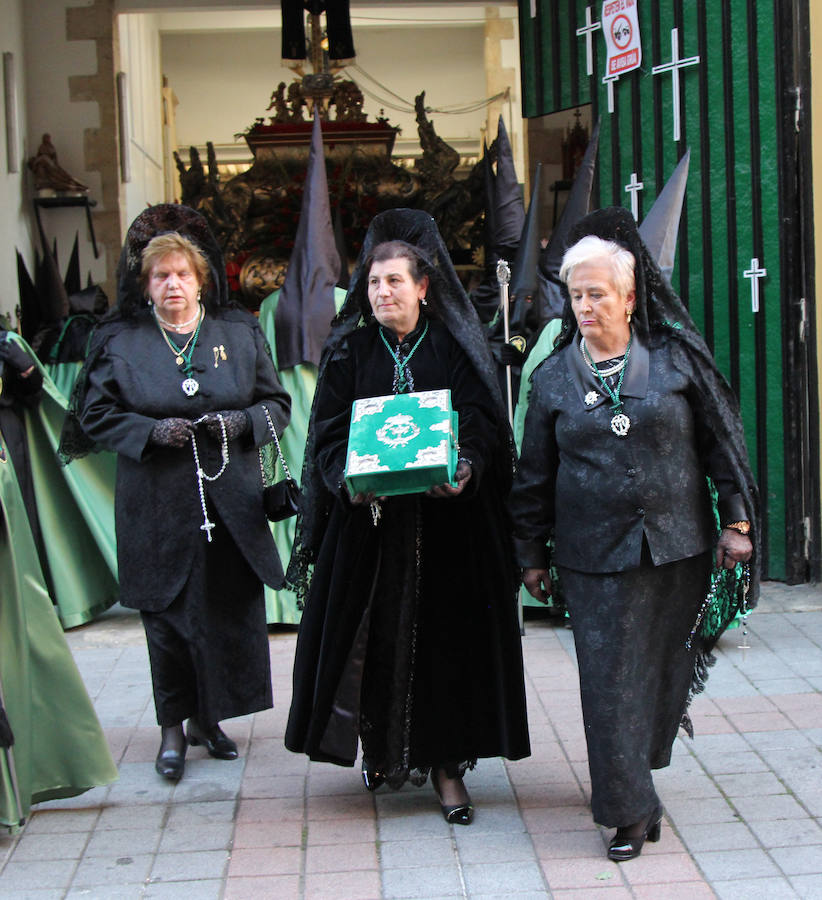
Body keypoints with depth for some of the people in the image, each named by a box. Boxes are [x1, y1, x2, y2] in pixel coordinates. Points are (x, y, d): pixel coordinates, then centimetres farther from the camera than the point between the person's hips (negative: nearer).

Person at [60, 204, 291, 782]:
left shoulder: (240, 332, 8)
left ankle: (209, 717, 22)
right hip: (158, 508, -1)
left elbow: (277, 403, 10)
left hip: (231, 502, 2)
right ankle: (174, 726, 18)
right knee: (168, 616, 3)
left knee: (231, 612, 5)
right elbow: (96, 415, 3)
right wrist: (151, 431, -13)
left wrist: (242, 422, -11)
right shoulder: (119, 340, 4)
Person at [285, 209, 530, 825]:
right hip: (368, 520, 1)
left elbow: (480, 422, -5)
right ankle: (381, 751, 21)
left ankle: (446, 763, 9)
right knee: (375, 636, 4)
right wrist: (348, 477, -20)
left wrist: (465, 468, -25)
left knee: (445, 636, 0)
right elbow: (330, 433, 1)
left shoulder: (454, 349, 3)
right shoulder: (349, 351, 6)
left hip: (447, 519, -1)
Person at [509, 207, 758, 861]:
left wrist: (736, 520, 2)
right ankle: (631, 810, 6)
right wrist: (533, 555, 9)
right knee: (609, 680, -3)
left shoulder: (678, 358, 1)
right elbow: (535, 474, 9)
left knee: (665, 670, 10)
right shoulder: (553, 378, 3)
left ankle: (637, 774, 31)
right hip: (595, 555, 0)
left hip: (678, 548, 1)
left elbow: (723, 439, 5)